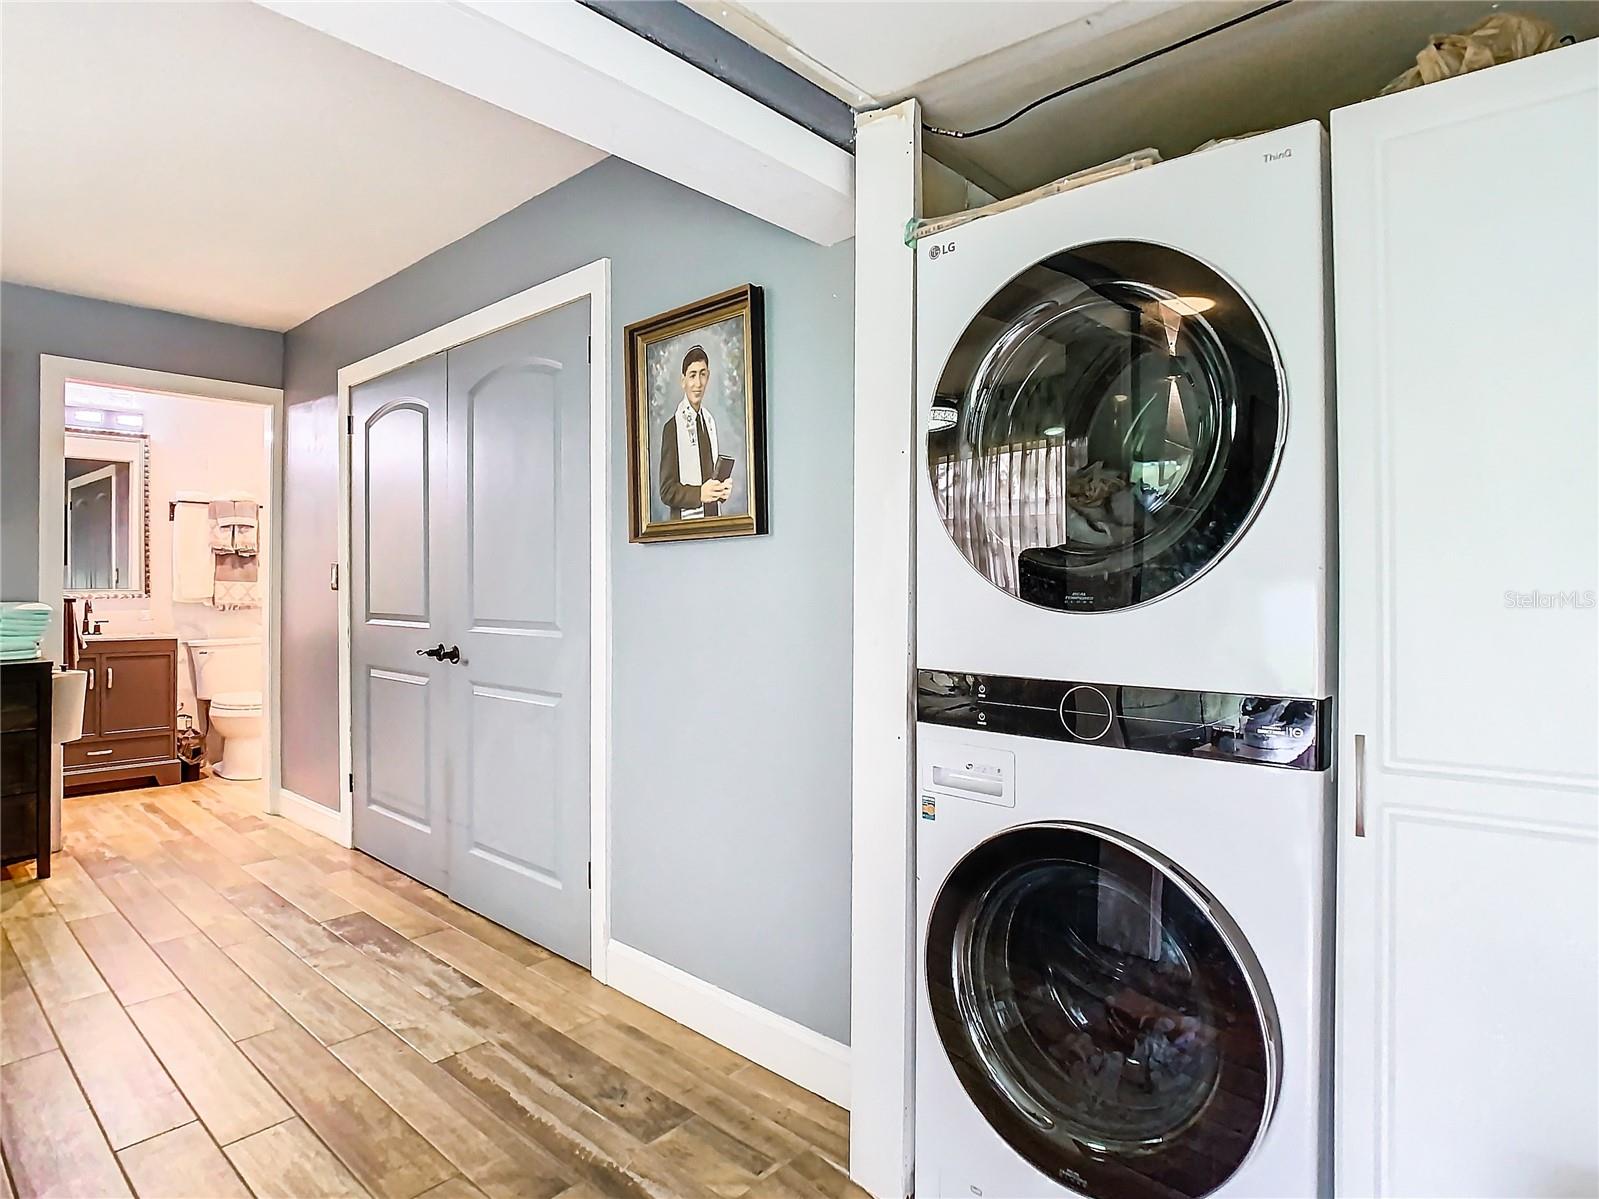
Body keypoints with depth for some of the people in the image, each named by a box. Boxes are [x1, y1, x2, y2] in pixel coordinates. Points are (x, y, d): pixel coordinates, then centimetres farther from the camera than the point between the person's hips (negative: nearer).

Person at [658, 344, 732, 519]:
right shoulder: (671, 428, -9)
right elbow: (666, 491, -9)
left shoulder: (710, 421, 10)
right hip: (687, 521, -6)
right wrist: (700, 494, -22)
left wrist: (722, 489, 1)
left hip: (714, 516, 6)